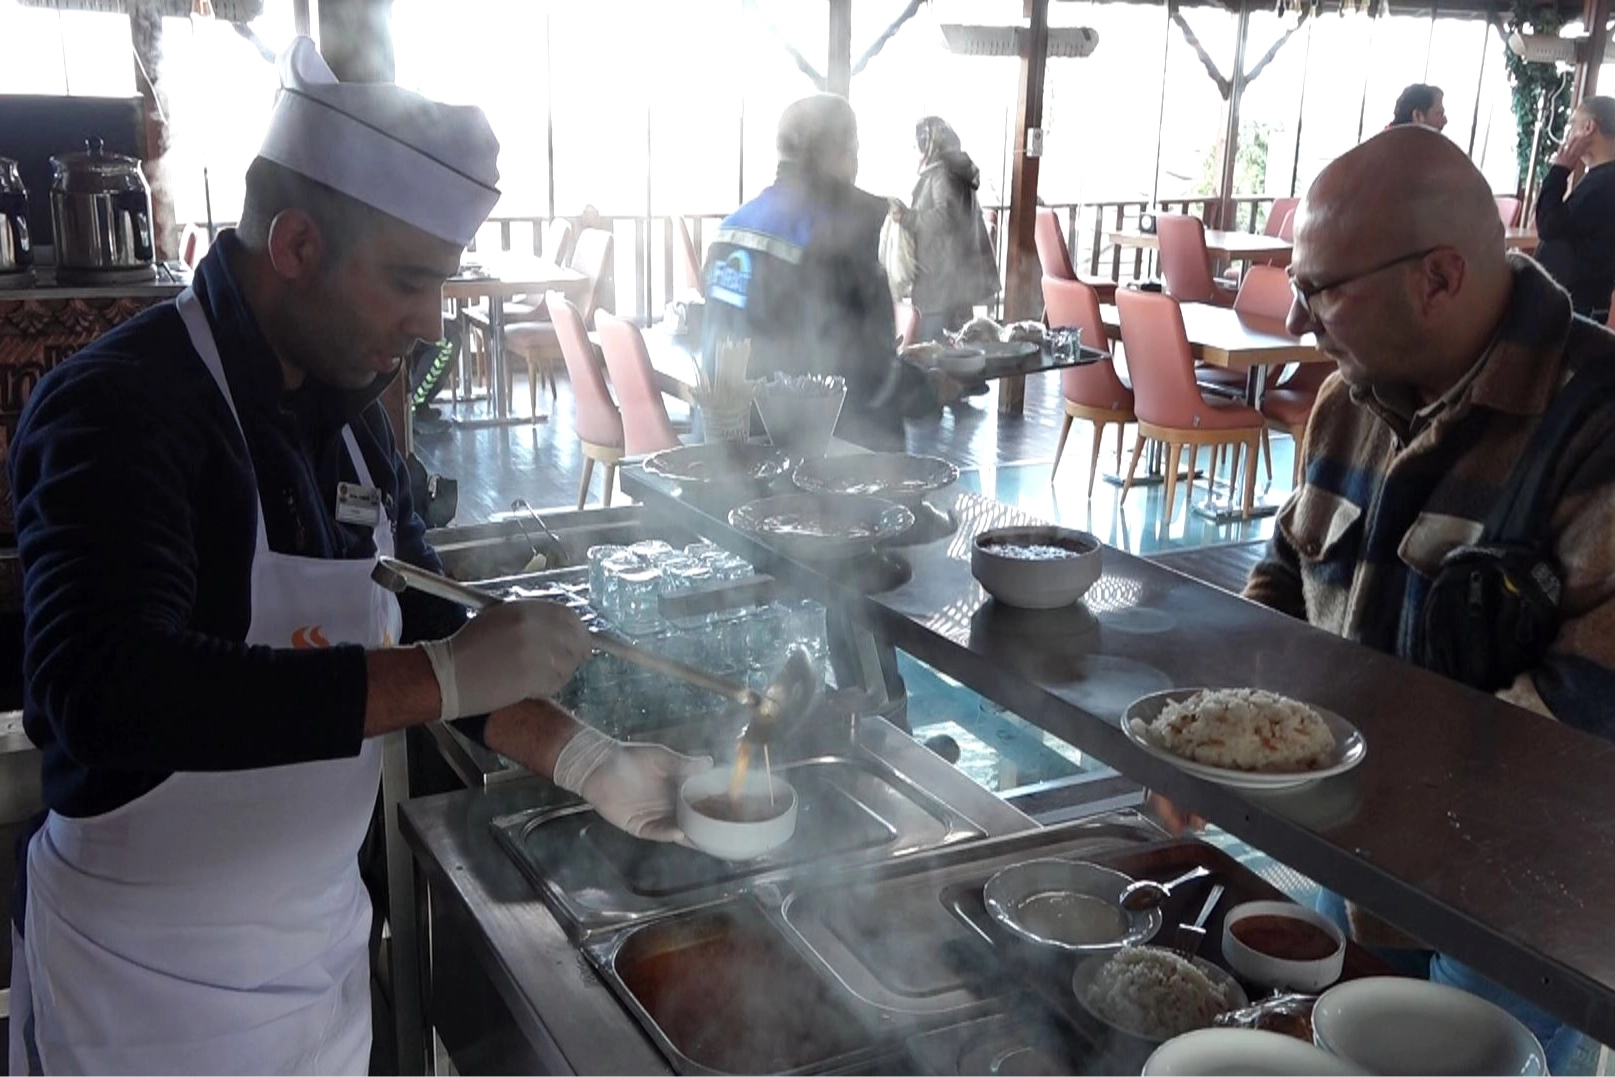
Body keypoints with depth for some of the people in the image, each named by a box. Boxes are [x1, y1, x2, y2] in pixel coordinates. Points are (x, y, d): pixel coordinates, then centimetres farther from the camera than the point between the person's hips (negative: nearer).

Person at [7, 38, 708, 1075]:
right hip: (152, 978, -7)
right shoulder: (123, 406, -21)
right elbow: (103, 689, -36)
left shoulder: (350, 416, 3)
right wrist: (445, 676, -35)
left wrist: (589, 765, -4)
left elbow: (429, 635, 9)